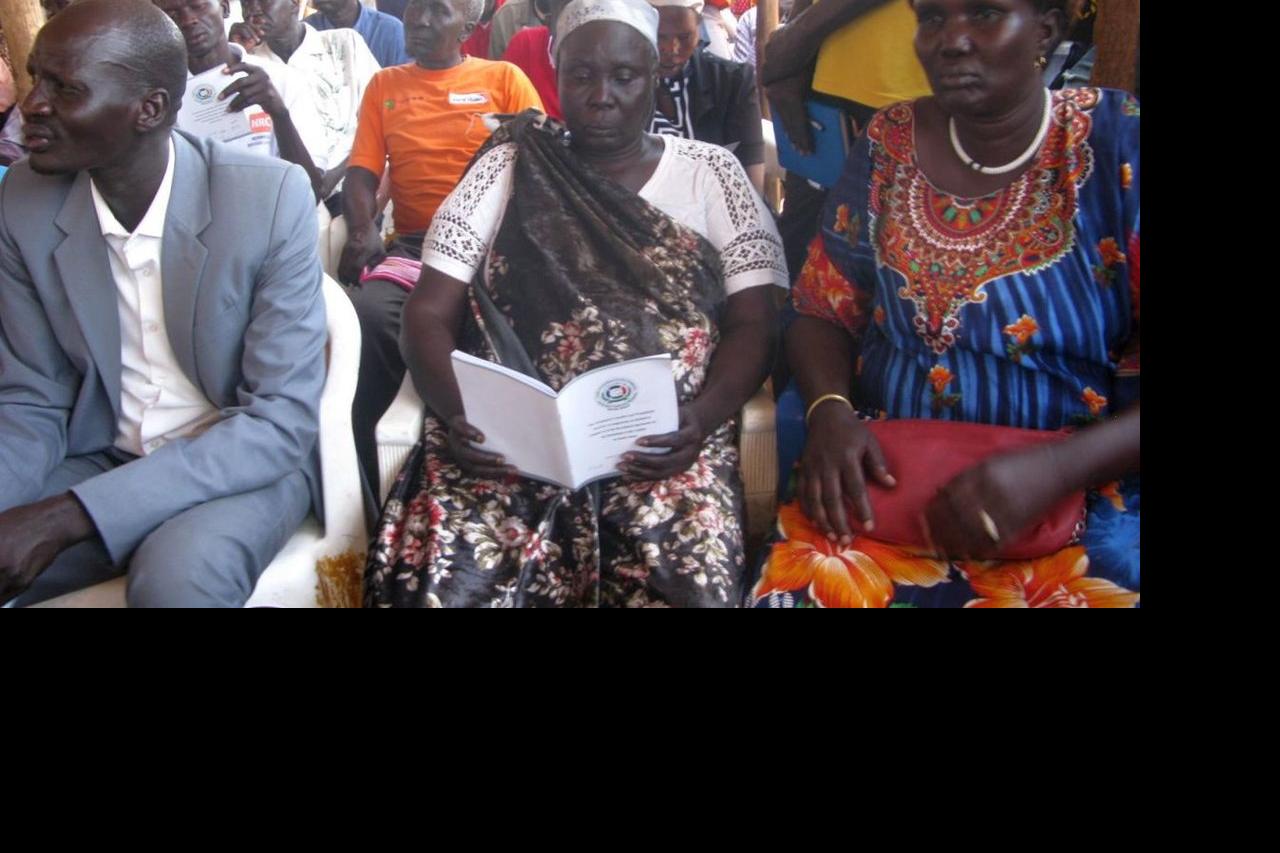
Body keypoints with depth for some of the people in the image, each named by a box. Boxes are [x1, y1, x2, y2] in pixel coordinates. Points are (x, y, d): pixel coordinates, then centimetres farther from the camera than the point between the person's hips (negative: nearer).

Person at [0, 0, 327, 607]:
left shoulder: (269, 196, -17)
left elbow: (282, 420, -18)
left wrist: (68, 516, -27)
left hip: (247, 462, -3)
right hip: (101, 461, 3)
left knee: (174, 577, -33)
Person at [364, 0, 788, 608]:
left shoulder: (710, 173, 13)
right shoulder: (506, 170, 14)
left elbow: (753, 324, 5)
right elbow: (429, 316, 7)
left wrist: (701, 417, -15)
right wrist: (456, 413, -14)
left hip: (660, 444, 0)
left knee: (687, 581, -30)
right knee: (443, 581, -27)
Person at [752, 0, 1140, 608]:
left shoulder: (1119, 146, -4)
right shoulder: (890, 143, 7)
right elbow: (823, 311, 10)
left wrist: (1054, 468, -25)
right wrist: (830, 410, -11)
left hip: (1075, 506, -2)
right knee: (803, 584, -23)